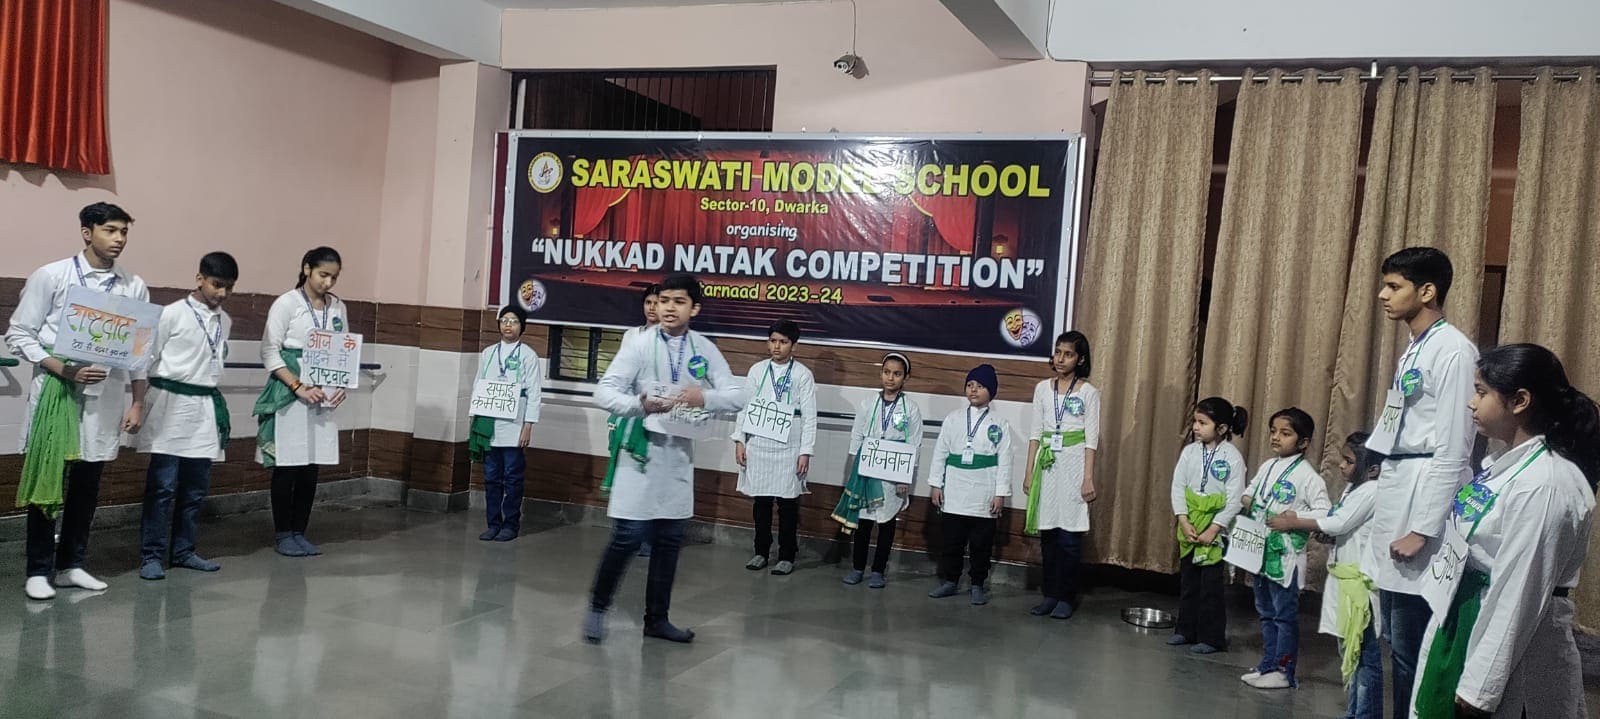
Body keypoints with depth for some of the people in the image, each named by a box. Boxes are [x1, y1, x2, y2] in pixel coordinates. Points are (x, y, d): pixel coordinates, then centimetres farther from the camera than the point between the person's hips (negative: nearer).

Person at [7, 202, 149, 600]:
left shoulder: (134, 286, 5)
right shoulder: (51, 276, -3)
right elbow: (19, 335, -3)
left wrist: (138, 404, 6)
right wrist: (65, 370, -15)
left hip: (107, 395, 3)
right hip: (57, 390, -3)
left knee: (87, 484, 11)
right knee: (47, 479, 2)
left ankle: (71, 565, 24)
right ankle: (38, 570, 13)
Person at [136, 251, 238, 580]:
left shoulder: (225, 321, 11)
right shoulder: (172, 314, -6)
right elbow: (148, 358, -4)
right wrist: (141, 402, -4)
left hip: (206, 408, 6)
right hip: (172, 405, -6)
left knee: (196, 488, 10)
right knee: (163, 487, -4)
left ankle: (183, 550, 20)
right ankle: (151, 555, 3)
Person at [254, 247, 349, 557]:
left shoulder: (338, 307, 10)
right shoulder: (286, 303, -5)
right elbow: (269, 351, -8)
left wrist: (342, 385, -2)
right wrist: (298, 387, -16)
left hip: (324, 397, 5)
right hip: (290, 395, -4)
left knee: (311, 468, 7)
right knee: (287, 467, 1)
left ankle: (299, 533, 17)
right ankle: (283, 534, 13)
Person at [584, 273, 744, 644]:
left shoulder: (705, 350, 3)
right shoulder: (639, 345, -6)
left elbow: (736, 396, 0)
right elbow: (604, 391, -11)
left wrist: (704, 397, -20)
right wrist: (640, 405, -29)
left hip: (680, 453, 4)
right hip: (642, 448, -4)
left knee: (670, 539, 10)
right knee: (628, 536, -4)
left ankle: (656, 618, 23)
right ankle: (597, 607, 17)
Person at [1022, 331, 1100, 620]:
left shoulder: (1088, 392, 1)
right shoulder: (1043, 389, 9)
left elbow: (1091, 439, -2)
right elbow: (1036, 433, 11)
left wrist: (1088, 478, -8)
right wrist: (1029, 472, 7)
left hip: (1073, 463, -3)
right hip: (1047, 463, 3)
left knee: (1069, 535, -3)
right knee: (1048, 533, 6)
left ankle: (1066, 598, 8)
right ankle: (1049, 594, 15)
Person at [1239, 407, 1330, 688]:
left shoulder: (1306, 475, -11)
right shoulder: (1267, 467, 10)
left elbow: (1323, 514, -17)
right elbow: (1249, 494, 22)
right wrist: (1245, 503, 1)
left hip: (1286, 556, -7)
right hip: (1262, 551, 7)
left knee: (1285, 614, 2)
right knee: (1266, 612, 15)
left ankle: (1284, 671, 9)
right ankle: (1268, 664, 25)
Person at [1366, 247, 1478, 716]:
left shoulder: (1453, 350, -11)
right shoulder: (1413, 351, 16)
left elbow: (1452, 449, -16)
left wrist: (1422, 528, -18)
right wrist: (1392, 516, 14)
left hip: (1424, 495, -9)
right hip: (1396, 493, 9)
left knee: (1412, 645, -4)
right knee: (1398, 640, 14)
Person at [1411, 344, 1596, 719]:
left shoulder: (1545, 485, -23)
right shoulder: (1505, 461, 5)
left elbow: (1519, 595, -22)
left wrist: (1480, 686, -19)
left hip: (1514, 651, -8)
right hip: (1467, 624, 8)